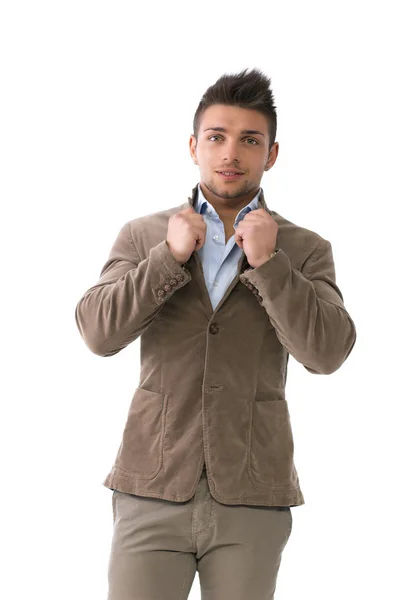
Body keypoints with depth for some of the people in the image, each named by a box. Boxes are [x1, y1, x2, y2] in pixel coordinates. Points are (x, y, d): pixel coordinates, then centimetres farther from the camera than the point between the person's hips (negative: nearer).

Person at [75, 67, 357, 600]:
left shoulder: (306, 251, 4)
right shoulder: (144, 236, 6)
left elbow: (327, 353, -10)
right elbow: (98, 332, -7)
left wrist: (268, 263, -17)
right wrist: (171, 256, -14)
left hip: (251, 497, 0)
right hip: (153, 491, 0)